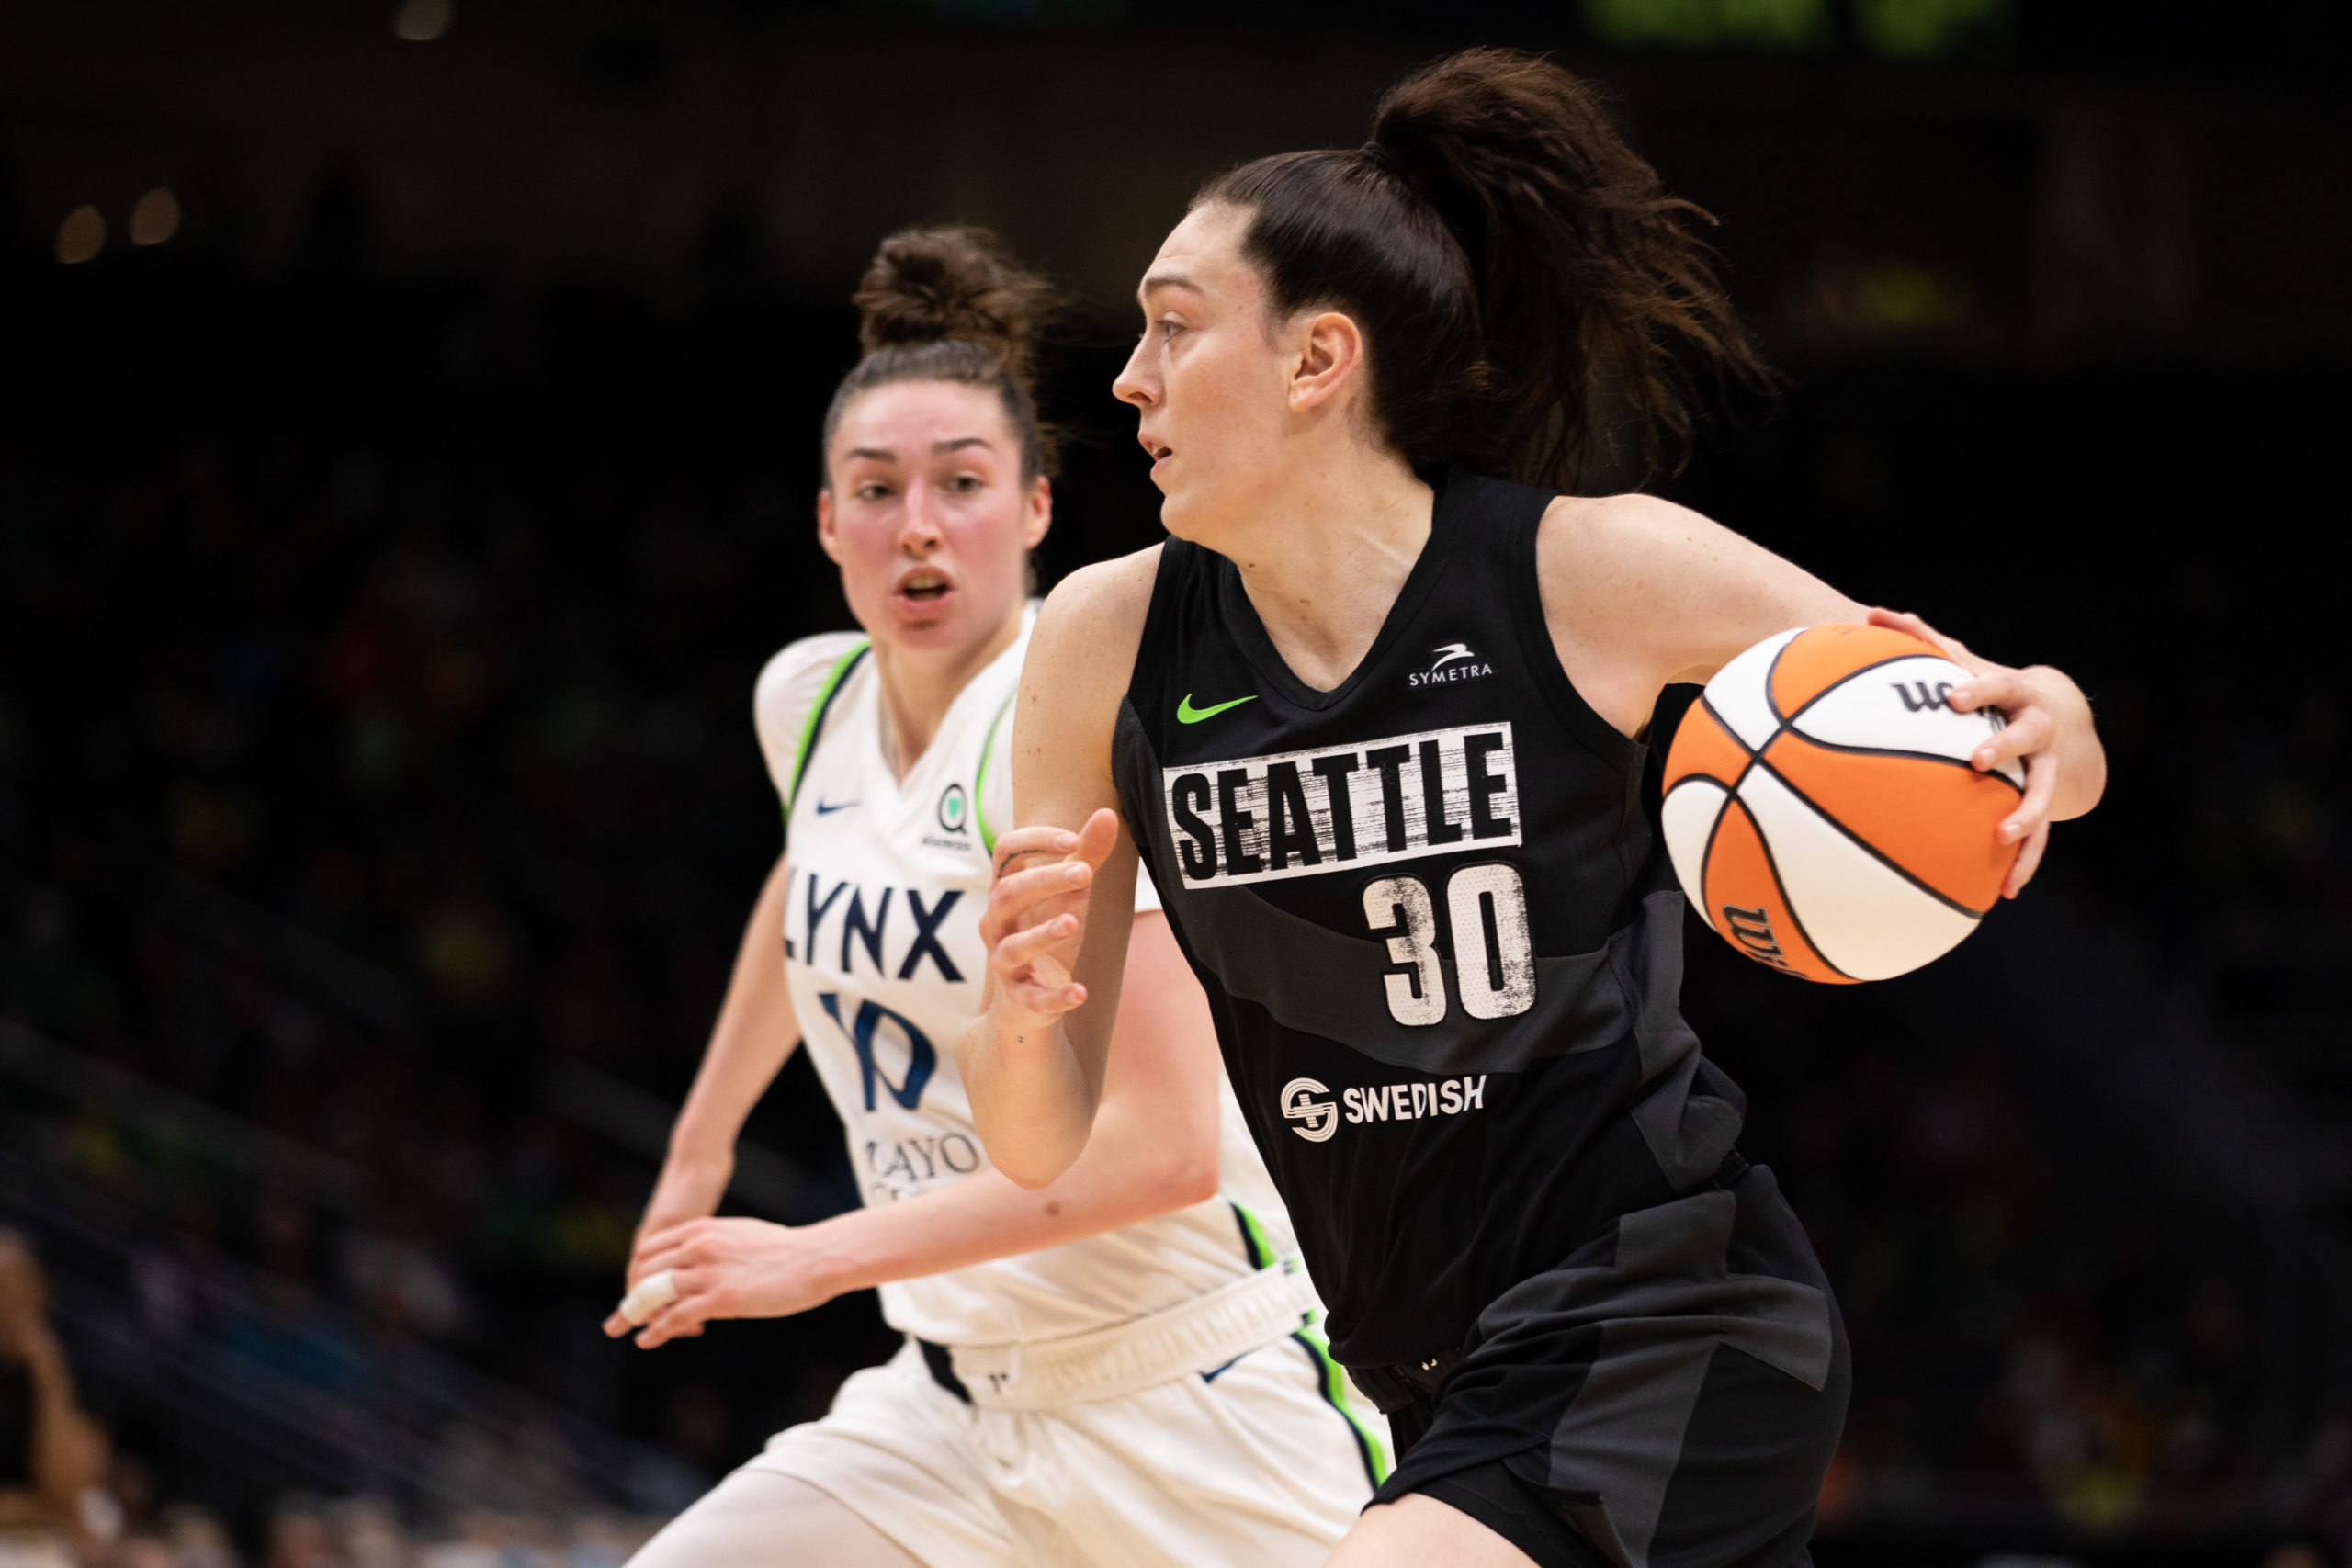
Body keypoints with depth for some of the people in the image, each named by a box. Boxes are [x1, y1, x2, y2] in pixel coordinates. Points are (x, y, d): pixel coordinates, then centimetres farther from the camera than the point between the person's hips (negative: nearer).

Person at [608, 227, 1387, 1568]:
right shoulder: (809, 701, 3)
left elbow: (1164, 1146, -24)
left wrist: (822, 1257, -22)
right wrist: (702, 1142, 37)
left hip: (1204, 1406, -6)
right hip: (955, 1408, 6)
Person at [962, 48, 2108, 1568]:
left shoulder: (1591, 572, -10)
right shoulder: (1111, 641, 0)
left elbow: (2016, 739, 1)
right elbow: (1042, 1147, 3)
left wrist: (2047, 735, -23)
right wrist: (1024, 1009, -20)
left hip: (1660, 1327, -6)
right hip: (1448, 1382, 6)